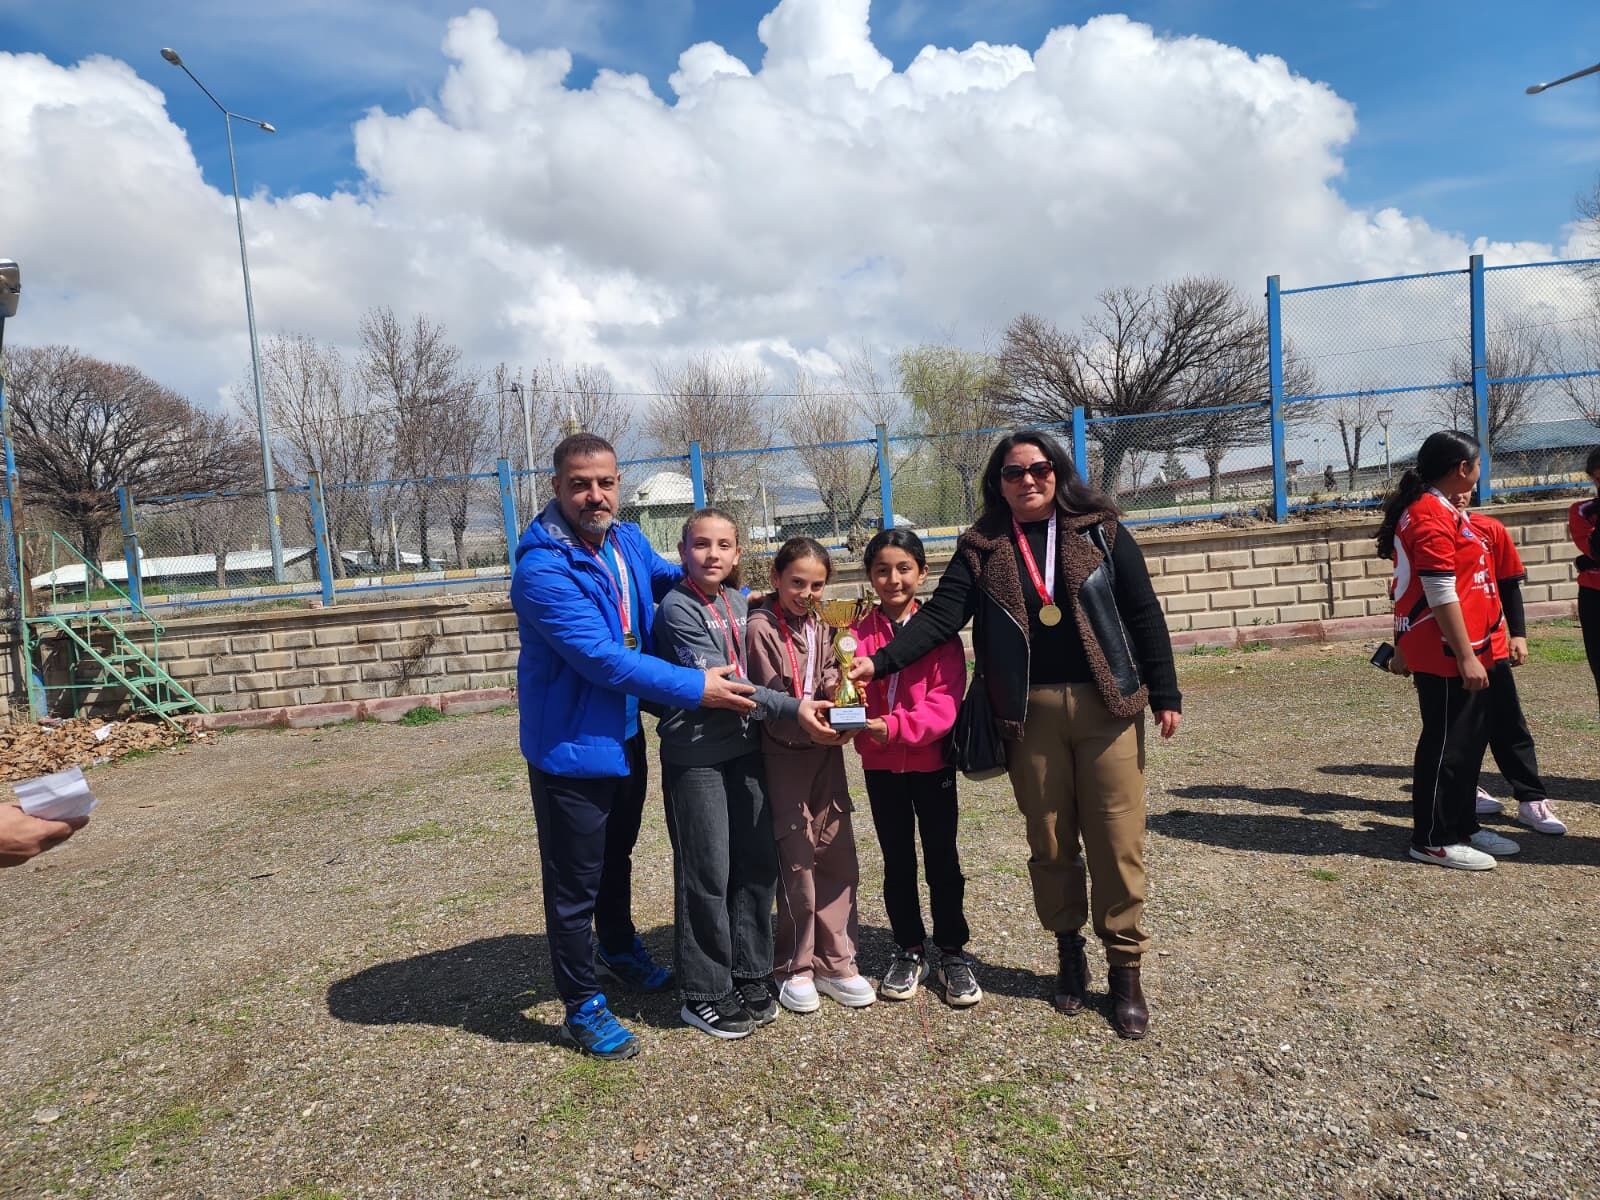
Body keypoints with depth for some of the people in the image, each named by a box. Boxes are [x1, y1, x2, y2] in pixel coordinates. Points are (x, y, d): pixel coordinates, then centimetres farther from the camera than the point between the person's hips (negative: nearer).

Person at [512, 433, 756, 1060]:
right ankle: (582, 1007, 27)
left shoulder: (627, 540, -2)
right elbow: (604, 660, -31)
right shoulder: (542, 569, -26)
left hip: (625, 734, 8)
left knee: (617, 853, 28)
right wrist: (698, 689, -29)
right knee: (574, 882, 8)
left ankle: (618, 947, 52)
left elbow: (666, 576, 19)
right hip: (571, 746, -8)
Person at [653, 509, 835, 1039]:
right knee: (707, 874, 1)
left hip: (745, 748, 6)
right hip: (696, 756, -6)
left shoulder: (739, 600, 9)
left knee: (758, 865, 10)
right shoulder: (678, 609, -11)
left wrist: (816, 696, 5)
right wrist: (792, 708, -22)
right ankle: (705, 993, 17)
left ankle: (749, 975, 27)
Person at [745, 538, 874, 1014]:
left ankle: (835, 962, 21)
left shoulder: (816, 625, 10)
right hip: (783, 756, -6)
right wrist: (807, 727, -27)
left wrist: (841, 696, -12)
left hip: (825, 752, 6)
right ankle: (794, 968, 17)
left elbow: (827, 683, 9)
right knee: (797, 861, 0)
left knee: (838, 855, 7)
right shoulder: (761, 627, -10)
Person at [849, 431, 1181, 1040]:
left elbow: (1144, 613, 4)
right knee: (1050, 842, 9)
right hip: (1031, 713, 1)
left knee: (1117, 841, 0)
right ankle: (1069, 951, 29)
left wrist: (1165, 694, 1)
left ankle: (1126, 970, 16)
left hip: (1107, 705, -1)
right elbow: (940, 615, -4)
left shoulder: (1099, 531, 4)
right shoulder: (982, 548, 5)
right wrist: (881, 661, -18)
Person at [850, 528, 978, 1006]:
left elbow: (944, 700, -16)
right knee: (897, 861, 14)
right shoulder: (859, 634, -1)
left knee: (942, 859, 9)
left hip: (932, 761, -2)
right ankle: (909, 951, 29)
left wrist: (896, 727, -28)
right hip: (880, 765, 2)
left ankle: (953, 953, 25)